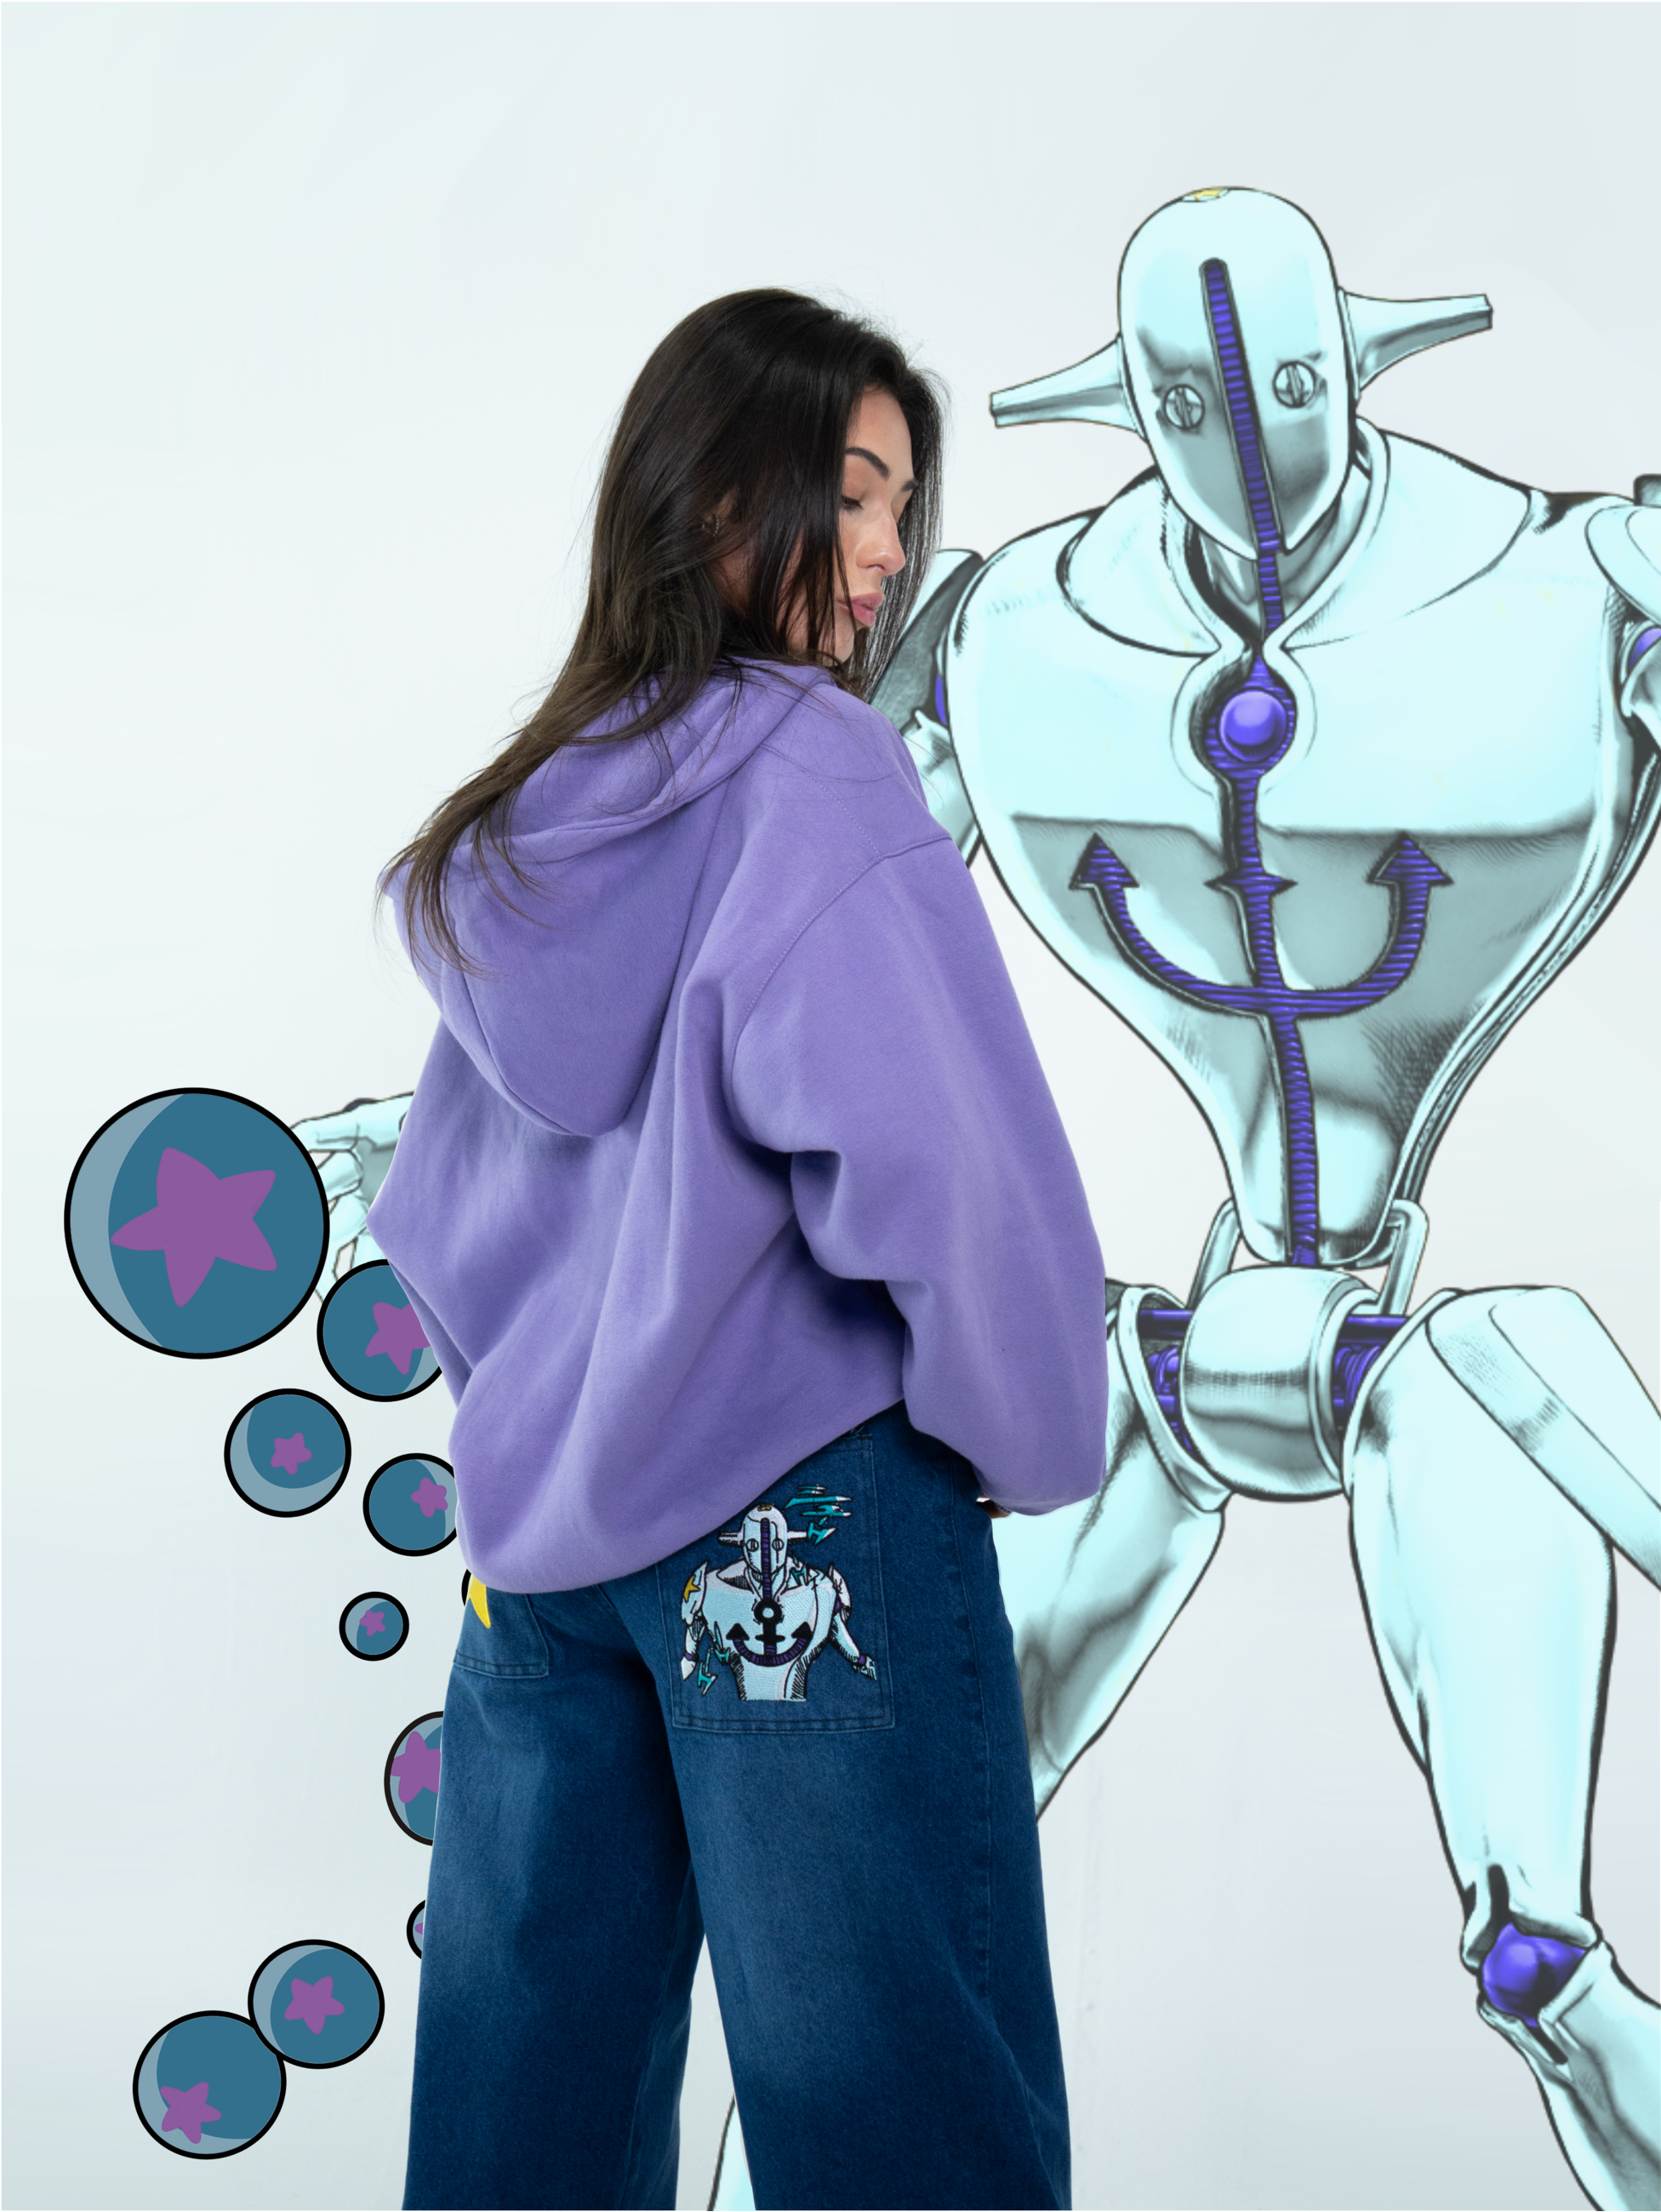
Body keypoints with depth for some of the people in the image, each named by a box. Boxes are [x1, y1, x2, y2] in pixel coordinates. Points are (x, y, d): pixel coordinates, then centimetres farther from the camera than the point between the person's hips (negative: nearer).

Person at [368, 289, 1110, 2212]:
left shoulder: (508, 830, 9)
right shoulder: (812, 768, -11)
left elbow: (433, 1213, 15)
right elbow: (931, 1161, -21)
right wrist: (1030, 1446, -7)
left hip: (535, 1533, 7)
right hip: (815, 1525, -7)